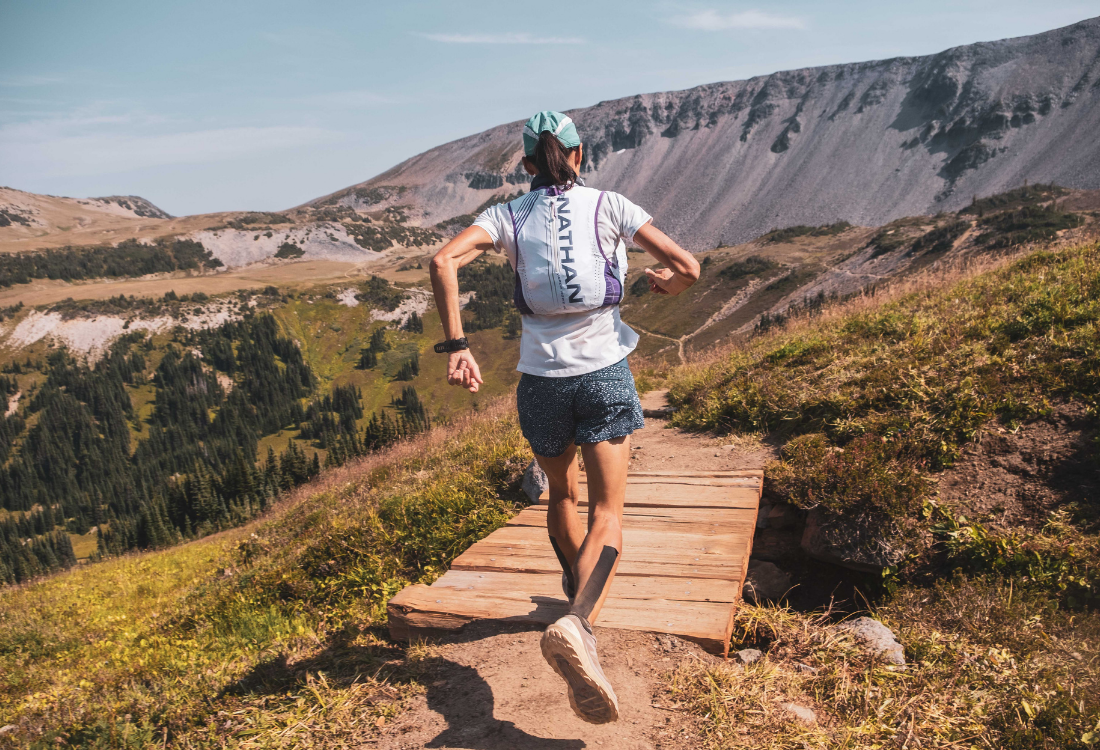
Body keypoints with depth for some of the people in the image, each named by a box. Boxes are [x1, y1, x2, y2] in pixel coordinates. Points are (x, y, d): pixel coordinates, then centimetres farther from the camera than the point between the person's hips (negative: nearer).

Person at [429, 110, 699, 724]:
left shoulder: (510, 214, 3)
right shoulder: (608, 205, 1)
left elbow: (445, 261, -13)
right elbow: (688, 266, -4)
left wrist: (457, 345, -12)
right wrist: (666, 282, 18)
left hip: (541, 377, 2)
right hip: (605, 373, -2)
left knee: (562, 495, 24)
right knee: (608, 513, -2)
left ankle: (579, 595, 44)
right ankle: (580, 626, -26)